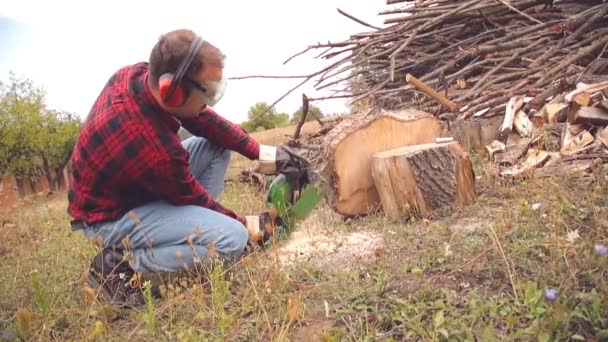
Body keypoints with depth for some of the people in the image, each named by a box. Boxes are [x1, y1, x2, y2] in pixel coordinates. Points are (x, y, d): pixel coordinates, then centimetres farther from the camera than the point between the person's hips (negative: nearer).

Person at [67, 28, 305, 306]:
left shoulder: (139, 74, -16)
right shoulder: (155, 147, -37)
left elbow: (204, 120, -4)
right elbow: (193, 196, -18)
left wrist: (260, 152, -8)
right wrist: (247, 224, -2)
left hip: (130, 185, 9)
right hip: (111, 218, -9)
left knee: (217, 143, 3)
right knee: (232, 238, -21)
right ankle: (119, 264, -9)